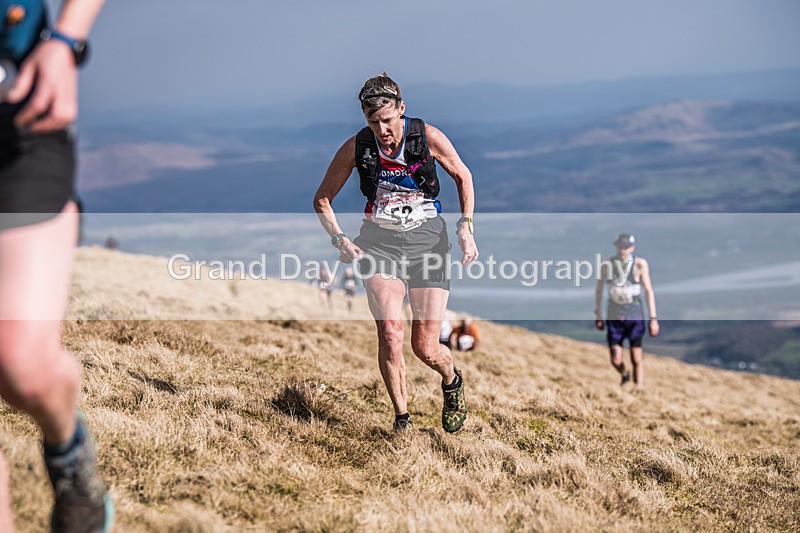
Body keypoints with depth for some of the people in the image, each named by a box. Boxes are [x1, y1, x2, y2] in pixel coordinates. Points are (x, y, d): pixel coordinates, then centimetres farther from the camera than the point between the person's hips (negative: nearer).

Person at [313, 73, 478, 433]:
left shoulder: (428, 137, -9)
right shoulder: (356, 147, -6)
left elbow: (463, 176, 9)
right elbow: (322, 199, 6)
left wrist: (465, 226, -1)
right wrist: (339, 240, -8)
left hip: (427, 240, 0)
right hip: (379, 242, 1)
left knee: (426, 348, -4)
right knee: (390, 334, -21)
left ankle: (452, 381, 33)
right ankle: (402, 418, -3)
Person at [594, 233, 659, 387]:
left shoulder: (640, 264, -5)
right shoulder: (607, 265, 0)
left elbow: (649, 291, -3)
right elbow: (599, 290, 12)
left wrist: (653, 318, -6)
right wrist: (598, 315, 14)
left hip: (635, 316, -1)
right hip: (614, 317, 1)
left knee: (636, 360, -4)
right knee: (615, 360, -1)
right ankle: (624, 376, 32)